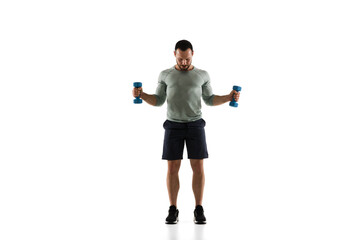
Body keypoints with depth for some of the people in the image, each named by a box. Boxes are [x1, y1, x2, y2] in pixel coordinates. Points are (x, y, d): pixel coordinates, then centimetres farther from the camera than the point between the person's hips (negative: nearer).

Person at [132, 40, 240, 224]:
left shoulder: (202, 75, 8)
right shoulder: (165, 75, 7)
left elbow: (210, 100, 11)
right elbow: (158, 101, 8)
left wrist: (229, 97, -7)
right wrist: (141, 95, -12)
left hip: (195, 126, 0)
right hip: (173, 126, 0)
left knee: (198, 167, -5)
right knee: (172, 167, -2)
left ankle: (199, 211, 4)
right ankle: (173, 211, 7)